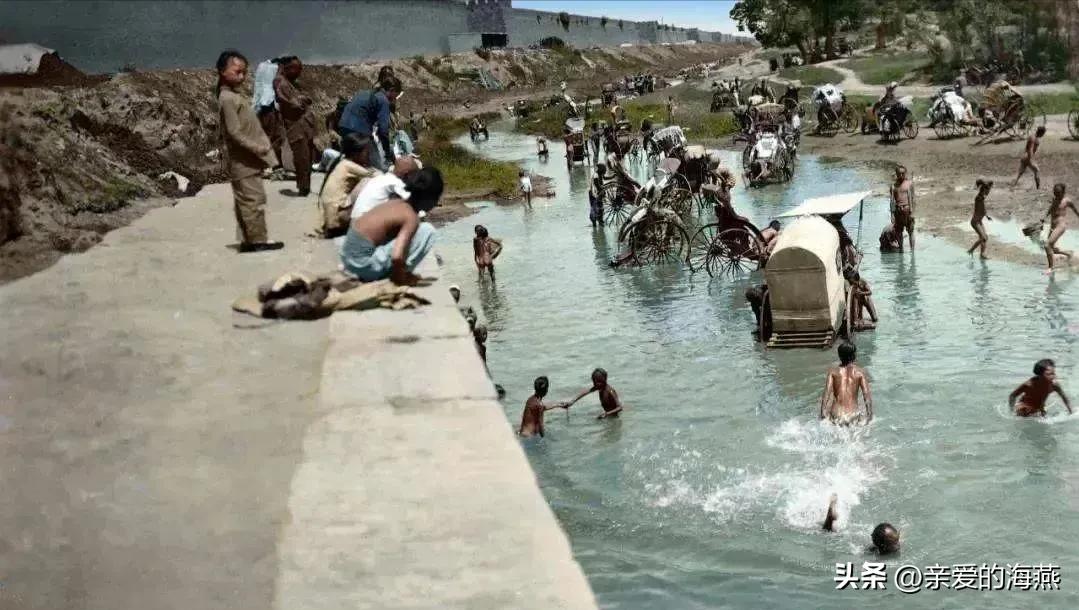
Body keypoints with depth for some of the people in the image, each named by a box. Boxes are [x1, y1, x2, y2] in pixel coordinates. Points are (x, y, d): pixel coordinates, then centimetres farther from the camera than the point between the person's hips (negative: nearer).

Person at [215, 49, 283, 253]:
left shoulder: (236, 96, 15)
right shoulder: (228, 98, -16)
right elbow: (235, 132, -21)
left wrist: (262, 146, 9)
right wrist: (258, 148, -20)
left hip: (247, 159, 10)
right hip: (243, 160, -10)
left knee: (245, 201, 11)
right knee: (254, 200, -7)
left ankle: (249, 240, 16)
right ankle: (258, 240, -3)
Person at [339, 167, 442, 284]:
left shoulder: (397, 203, 12)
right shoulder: (411, 217, -13)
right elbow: (397, 256, -25)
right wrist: (399, 277, -7)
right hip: (364, 263, -9)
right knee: (427, 230, -10)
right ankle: (402, 276, 0)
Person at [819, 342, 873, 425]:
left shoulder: (833, 371, 2)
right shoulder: (859, 372, 2)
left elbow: (826, 395, -4)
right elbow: (867, 396, -2)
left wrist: (823, 415, 0)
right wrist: (869, 416, 6)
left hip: (836, 418, 1)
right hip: (853, 417, -1)